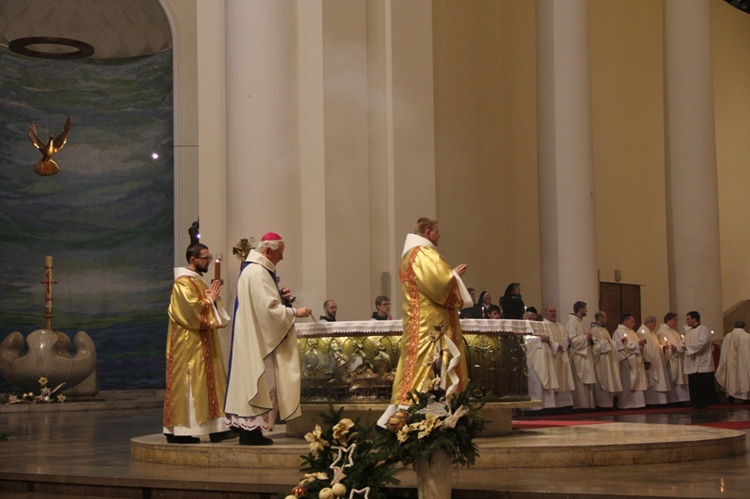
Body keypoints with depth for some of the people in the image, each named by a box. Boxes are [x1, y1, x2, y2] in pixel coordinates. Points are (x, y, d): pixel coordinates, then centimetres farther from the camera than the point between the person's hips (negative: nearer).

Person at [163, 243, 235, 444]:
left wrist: (213, 299, 1)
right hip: (189, 344, -10)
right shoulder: (183, 283, -12)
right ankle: (181, 431, -7)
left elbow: (208, 310, 21)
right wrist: (209, 300, -9)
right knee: (189, 384, -9)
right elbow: (191, 310, -23)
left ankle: (215, 428, 6)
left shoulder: (198, 282, 19)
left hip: (202, 345, 10)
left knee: (210, 384, 6)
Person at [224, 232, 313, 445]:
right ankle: (251, 429, -6)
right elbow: (269, 307, -21)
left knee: (253, 379, 10)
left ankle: (248, 428, 12)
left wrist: (280, 295, 8)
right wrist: (295, 312, -14)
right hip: (258, 338, -11)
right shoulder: (258, 273, -17)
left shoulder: (254, 270, 17)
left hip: (256, 338, 11)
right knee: (259, 380, -8)